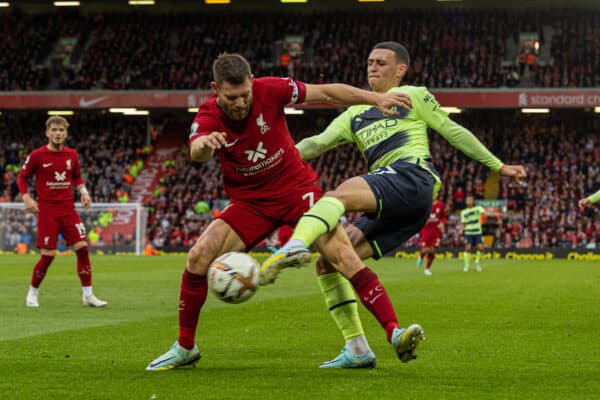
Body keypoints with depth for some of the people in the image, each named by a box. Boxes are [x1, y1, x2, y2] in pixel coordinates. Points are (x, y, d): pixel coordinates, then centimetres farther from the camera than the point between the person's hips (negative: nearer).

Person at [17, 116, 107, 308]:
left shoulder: (72, 155, 6)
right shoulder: (37, 155, -5)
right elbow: (22, 177, 4)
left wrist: (83, 191, 3)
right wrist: (27, 198, -9)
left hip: (68, 208, 4)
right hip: (47, 210, -4)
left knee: (82, 247, -7)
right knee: (48, 255, -6)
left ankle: (88, 295, 1)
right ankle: (32, 294, 16)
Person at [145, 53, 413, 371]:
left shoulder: (269, 90, -16)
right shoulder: (208, 117, -16)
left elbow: (327, 92, -7)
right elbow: (197, 153, -38)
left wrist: (376, 99, -13)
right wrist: (203, 144, -63)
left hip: (296, 186, -1)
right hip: (249, 201, 1)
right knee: (199, 256, -14)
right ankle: (185, 348, 3)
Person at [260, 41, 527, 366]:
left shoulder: (413, 96, 17)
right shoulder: (355, 114, 31)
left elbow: (454, 132, 18)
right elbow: (319, 142, 18)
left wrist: (498, 166, 17)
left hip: (411, 178, -7)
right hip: (387, 211, 7)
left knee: (337, 196, -31)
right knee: (329, 262, -7)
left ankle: (295, 247, -60)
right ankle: (393, 333, -17)